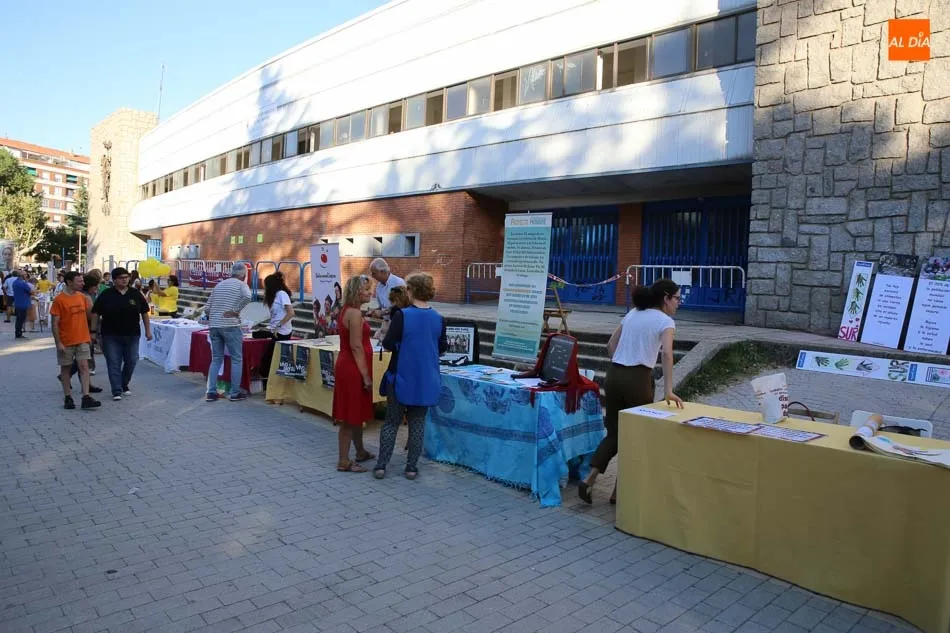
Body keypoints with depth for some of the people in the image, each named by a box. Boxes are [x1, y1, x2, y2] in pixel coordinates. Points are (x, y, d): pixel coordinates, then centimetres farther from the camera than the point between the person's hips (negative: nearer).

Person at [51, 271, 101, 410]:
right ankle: (68, 398, 18)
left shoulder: (82, 297, 5)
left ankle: (86, 398, -7)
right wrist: (58, 343, -13)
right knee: (66, 368, 9)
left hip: (82, 339, 4)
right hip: (66, 341, -4)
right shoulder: (59, 299, -10)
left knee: (84, 366, -3)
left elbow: (88, 315, 15)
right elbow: (55, 324, -10)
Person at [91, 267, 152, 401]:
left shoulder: (136, 294, 3)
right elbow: (96, 314, 1)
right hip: (111, 336, -2)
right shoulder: (106, 295, -2)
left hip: (132, 335, 2)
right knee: (114, 364, -2)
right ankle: (117, 391, 2)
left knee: (131, 361, 8)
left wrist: (148, 330, 6)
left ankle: (124, 385, 30)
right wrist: (93, 331, -2)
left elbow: (144, 313, 8)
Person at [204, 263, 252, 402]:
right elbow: (247, 296, -23)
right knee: (236, 359, 4)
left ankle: (210, 392, 9)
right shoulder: (241, 285, 0)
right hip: (231, 326, -5)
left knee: (216, 359, 13)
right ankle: (235, 393, 4)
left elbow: (207, 308, 13)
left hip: (214, 326, 6)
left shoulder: (219, 285, 16)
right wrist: (235, 311, -14)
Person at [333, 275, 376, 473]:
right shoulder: (355, 314, -18)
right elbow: (356, 346, -21)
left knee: (356, 414, 21)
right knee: (350, 417, -1)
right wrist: (366, 375, -19)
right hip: (353, 369, -10)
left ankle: (361, 452, 35)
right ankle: (344, 462, 8)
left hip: (347, 367, 10)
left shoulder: (348, 311, 13)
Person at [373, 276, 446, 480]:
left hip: (403, 378, -3)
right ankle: (412, 467, 16)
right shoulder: (438, 319, -2)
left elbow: (388, 345, -11)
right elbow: (443, 348, 7)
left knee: (392, 421, 10)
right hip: (427, 380, 3)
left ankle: (381, 465, 13)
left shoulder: (402, 315, -14)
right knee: (417, 422, 12)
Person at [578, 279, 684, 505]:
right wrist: (669, 390, -25)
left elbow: (611, 345, 15)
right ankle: (619, 492, 16)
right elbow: (667, 354, -21)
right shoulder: (666, 321, -4)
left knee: (614, 432, 15)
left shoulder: (632, 314, 15)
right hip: (638, 379, -6)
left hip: (614, 375, 6)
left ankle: (589, 480, 2)